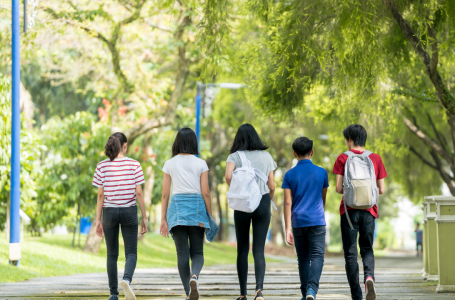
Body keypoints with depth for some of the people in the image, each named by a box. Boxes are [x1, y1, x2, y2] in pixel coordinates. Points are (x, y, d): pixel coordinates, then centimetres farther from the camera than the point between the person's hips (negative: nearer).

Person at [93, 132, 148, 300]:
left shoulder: (102, 166, -2)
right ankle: (127, 279, -27)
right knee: (131, 253, 3)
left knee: (112, 254, 11)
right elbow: (139, 193, -5)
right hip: (129, 211, -1)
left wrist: (98, 220, 2)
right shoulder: (134, 165, -4)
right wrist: (144, 217, 2)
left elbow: (100, 195, -3)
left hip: (109, 211, 1)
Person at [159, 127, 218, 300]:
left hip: (177, 208, 1)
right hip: (197, 208, 0)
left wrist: (163, 219, 7)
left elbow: (165, 194, 3)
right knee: (197, 252, 6)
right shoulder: (201, 164, 1)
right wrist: (210, 217, 5)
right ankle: (194, 276, -25)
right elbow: (205, 193, -2)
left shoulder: (169, 164, 3)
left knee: (182, 254, 4)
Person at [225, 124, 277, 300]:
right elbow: (272, 186, 6)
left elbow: (228, 175, -21)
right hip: (263, 203, 1)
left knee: (242, 250, 10)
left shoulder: (235, 156, -1)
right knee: (259, 250, -2)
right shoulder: (266, 156, 6)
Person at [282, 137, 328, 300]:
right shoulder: (321, 172, 2)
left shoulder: (290, 175, 0)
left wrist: (288, 228, -6)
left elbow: (288, 203, -5)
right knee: (317, 256, -6)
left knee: (303, 258, 12)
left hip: (298, 221, 1)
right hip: (317, 221, -1)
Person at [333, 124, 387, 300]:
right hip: (369, 210, 2)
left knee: (350, 253, 4)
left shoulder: (343, 158, -2)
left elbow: (339, 188, -7)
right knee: (367, 249, 13)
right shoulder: (376, 159, 5)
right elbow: (382, 190, 4)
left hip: (349, 211, -2)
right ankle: (369, 276, -18)